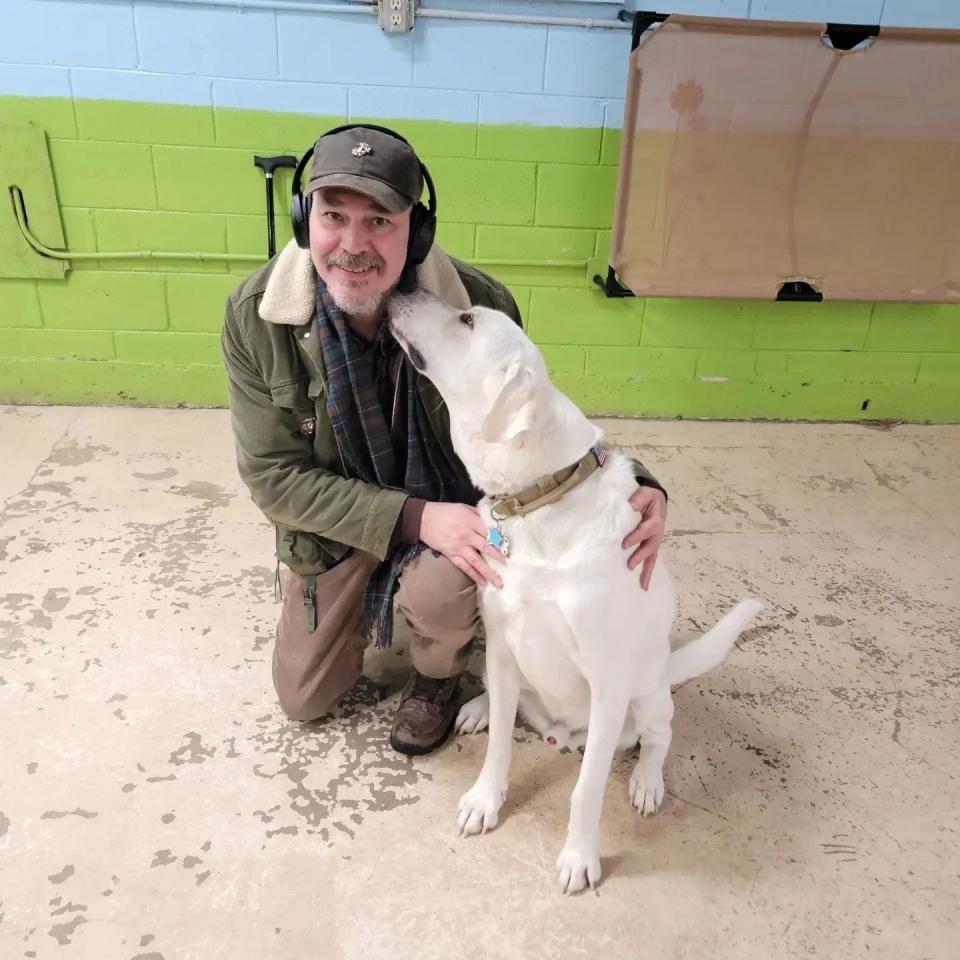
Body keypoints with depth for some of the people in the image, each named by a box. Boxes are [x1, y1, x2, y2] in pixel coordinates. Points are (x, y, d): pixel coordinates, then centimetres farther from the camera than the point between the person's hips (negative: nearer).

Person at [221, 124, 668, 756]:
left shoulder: (481, 305, -27)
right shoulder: (254, 315, -24)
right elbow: (274, 475, -20)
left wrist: (638, 488, -34)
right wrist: (415, 518, -32)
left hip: (456, 505, -1)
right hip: (334, 521, 2)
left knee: (438, 591, -37)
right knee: (304, 699, 14)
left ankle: (438, 676, 4)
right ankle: (373, 596, 44)